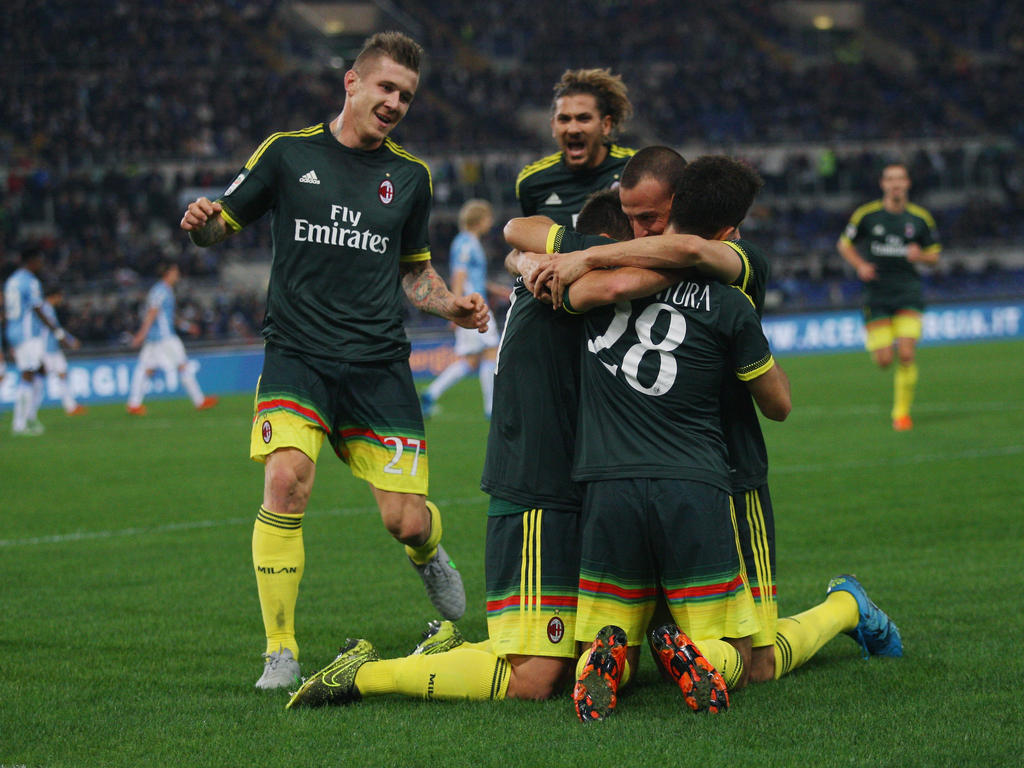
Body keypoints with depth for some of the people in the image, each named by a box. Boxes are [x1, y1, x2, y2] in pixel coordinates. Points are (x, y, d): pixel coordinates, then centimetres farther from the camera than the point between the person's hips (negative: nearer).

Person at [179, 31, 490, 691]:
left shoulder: (411, 176, 11)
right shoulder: (288, 153, 4)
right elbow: (224, 224, 9)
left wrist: (451, 306, 3)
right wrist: (202, 221, -14)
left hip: (380, 364, 2)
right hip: (297, 356, -2)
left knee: (407, 520, -3)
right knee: (286, 480, -25)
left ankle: (428, 555, 38)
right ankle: (281, 651, -13)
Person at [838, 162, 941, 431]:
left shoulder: (920, 218, 1)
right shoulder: (867, 215, -2)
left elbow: (934, 256, 10)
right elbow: (844, 244, 10)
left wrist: (920, 255, -13)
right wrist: (860, 265, -8)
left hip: (908, 293, 0)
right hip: (877, 294, 0)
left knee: (906, 355, -13)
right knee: (884, 361, -5)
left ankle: (902, 412, 5)